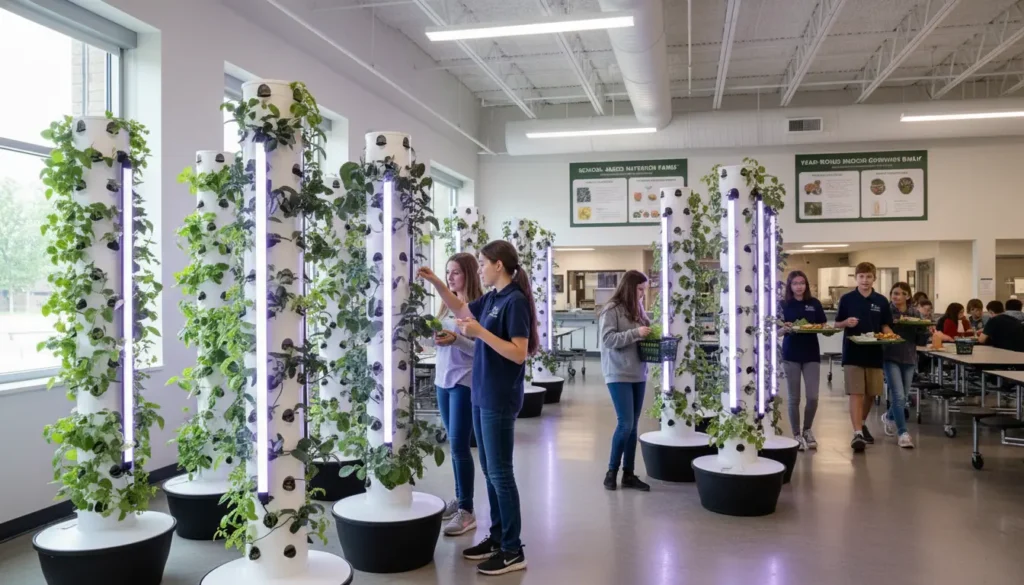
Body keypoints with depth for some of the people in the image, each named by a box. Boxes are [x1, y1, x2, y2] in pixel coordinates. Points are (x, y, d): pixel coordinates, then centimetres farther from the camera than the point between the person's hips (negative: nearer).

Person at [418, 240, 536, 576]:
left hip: (500, 399, -9)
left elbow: (519, 354, -21)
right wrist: (435, 282, 15)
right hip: (482, 395, 9)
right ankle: (497, 538, 27)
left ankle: (513, 551, 7)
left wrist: (480, 332, -23)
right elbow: (460, 310, 26)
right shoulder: (491, 299, 9)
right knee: (489, 470, 15)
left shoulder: (515, 301, -16)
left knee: (500, 473, -3)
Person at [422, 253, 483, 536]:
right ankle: (459, 498, 25)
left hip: (465, 382, -7)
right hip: (443, 379, 7)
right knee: (455, 443, 14)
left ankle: (467, 511, 1)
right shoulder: (447, 304, 12)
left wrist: (456, 340, -28)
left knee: (459, 444, -7)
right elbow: (434, 340, 16)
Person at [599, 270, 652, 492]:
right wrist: (635, 333, -21)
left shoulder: (637, 308, 12)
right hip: (619, 375, -7)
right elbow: (608, 339, -17)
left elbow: (643, 337, 17)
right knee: (625, 424, -9)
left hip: (639, 374, 7)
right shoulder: (612, 309, -9)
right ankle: (611, 471, 8)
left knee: (632, 426, 9)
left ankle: (628, 474, 17)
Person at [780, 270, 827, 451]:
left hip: (811, 354, 1)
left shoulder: (814, 303, 5)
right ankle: (797, 435, 18)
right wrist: (785, 328, -23)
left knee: (813, 397, -1)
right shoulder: (784, 304, 1)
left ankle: (807, 430, 23)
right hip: (791, 354, -1)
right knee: (794, 398, 4)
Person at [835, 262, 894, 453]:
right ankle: (857, 433, -11)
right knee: (856, 393, -8)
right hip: (853, 353, -3)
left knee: (871, 393, 14)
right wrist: (846, 322, -17)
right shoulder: (847, 299, -1)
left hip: (874, 353, 3)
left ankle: (863, 424, 36)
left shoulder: (881, 301, 5)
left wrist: (889, 335, -12)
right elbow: (837, 324, 4)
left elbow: (885, 326, 10)